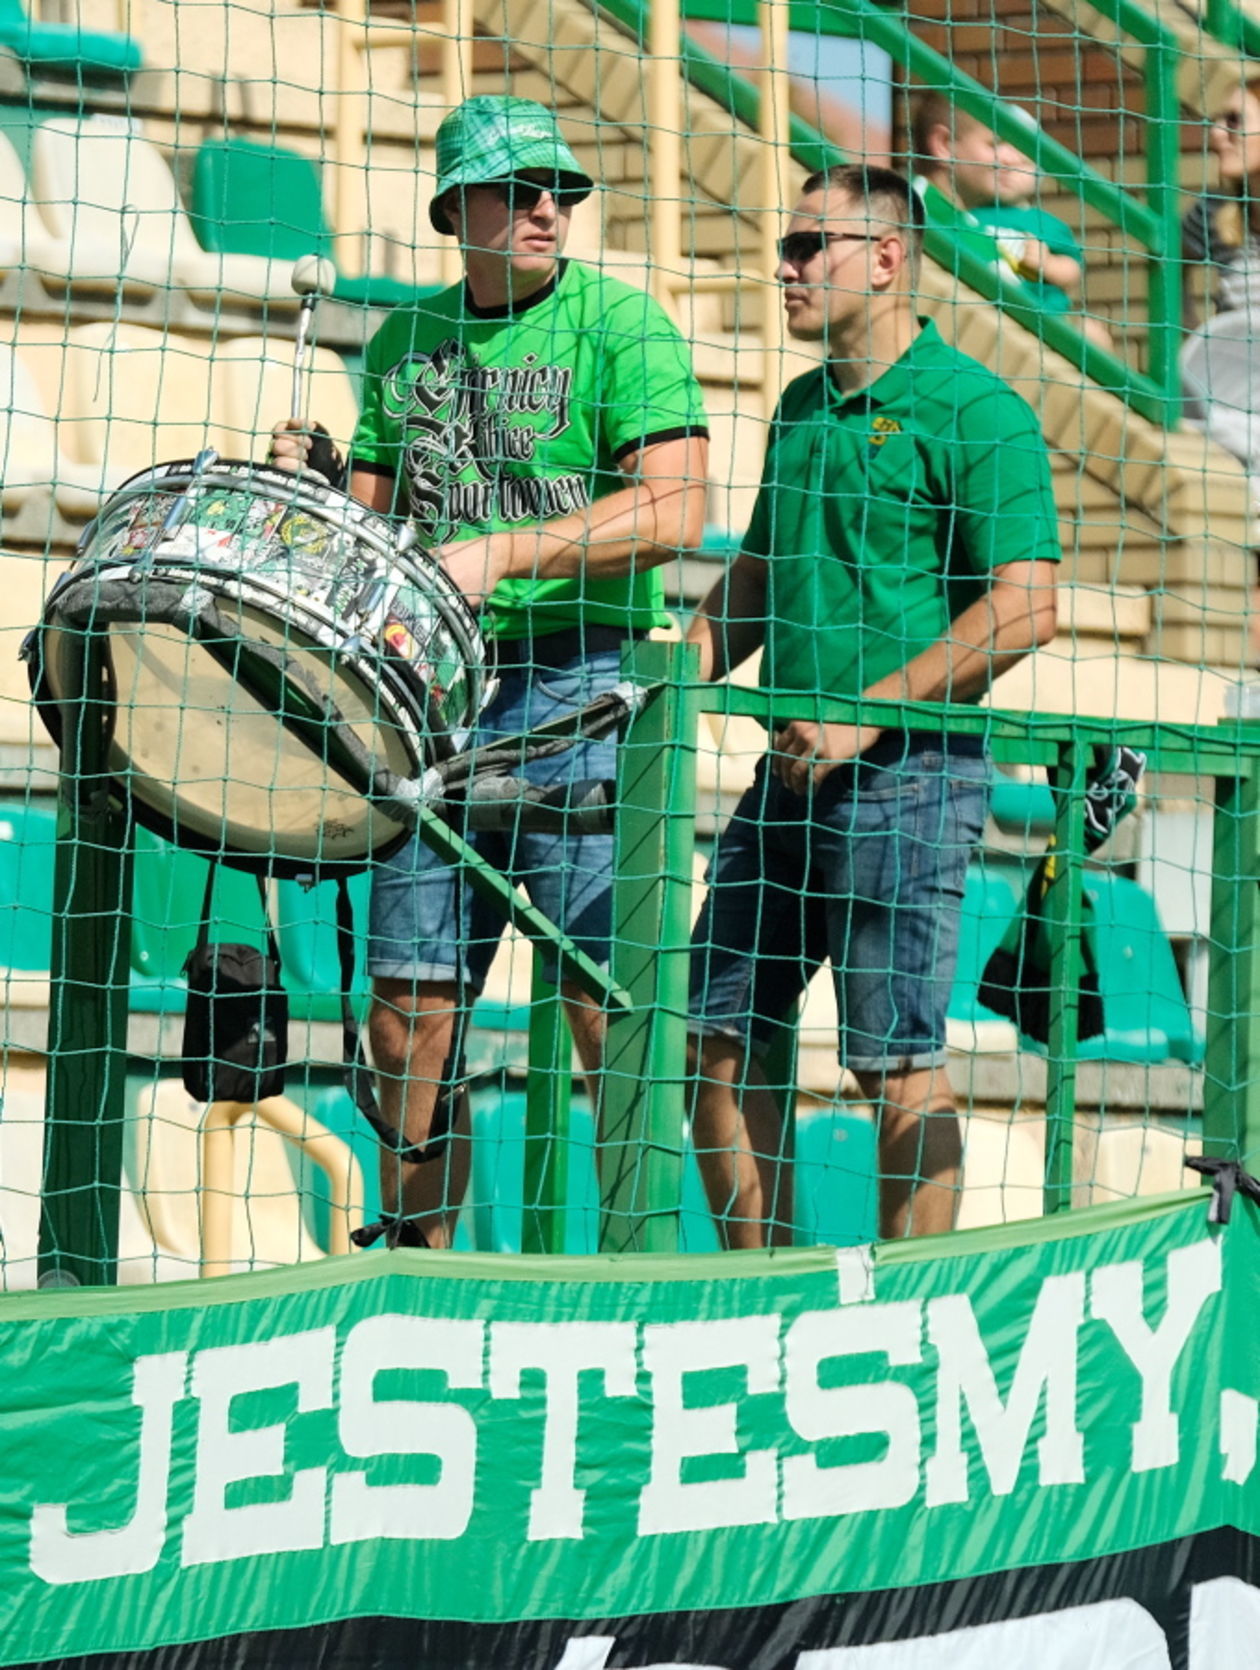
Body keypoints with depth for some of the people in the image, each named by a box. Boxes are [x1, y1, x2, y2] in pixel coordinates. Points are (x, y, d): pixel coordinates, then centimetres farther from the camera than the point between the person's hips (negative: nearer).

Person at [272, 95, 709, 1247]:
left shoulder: (618, 325, -2)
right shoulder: (407, 341, 16)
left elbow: (676, 510, -12)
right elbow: (374, 510, 23)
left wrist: (500, 555, -19)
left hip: (576, 685, -5)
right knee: (409, 995, 4)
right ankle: (416, 1256, 14)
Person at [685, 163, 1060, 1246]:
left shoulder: (975, 414, -9)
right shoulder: (803, 410, 16)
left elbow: (1025, 608, -16)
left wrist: (866, 713, -19)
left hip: (907, 776, -8)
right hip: (791, 769, 8)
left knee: (897, 1060, -6)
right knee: (715, 1034, 6)